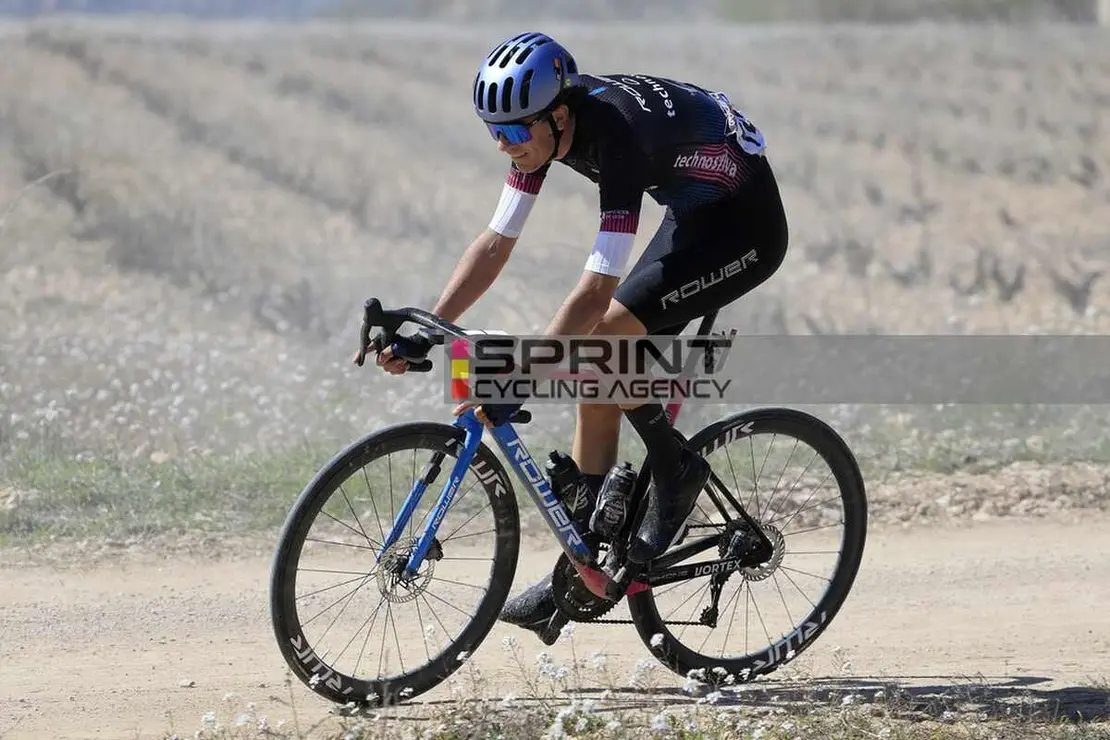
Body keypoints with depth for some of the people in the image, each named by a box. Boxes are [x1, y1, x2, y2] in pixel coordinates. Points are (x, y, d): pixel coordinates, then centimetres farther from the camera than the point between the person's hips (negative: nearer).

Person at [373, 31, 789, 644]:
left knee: (604, 334, -24)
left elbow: (597, 289, -39)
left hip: (745, 226, -9)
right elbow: (496, 242, -2)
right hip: (692, 215, 9)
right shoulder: (542, 123, -10)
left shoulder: (617, 136, -35)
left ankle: (675, 472, -1)